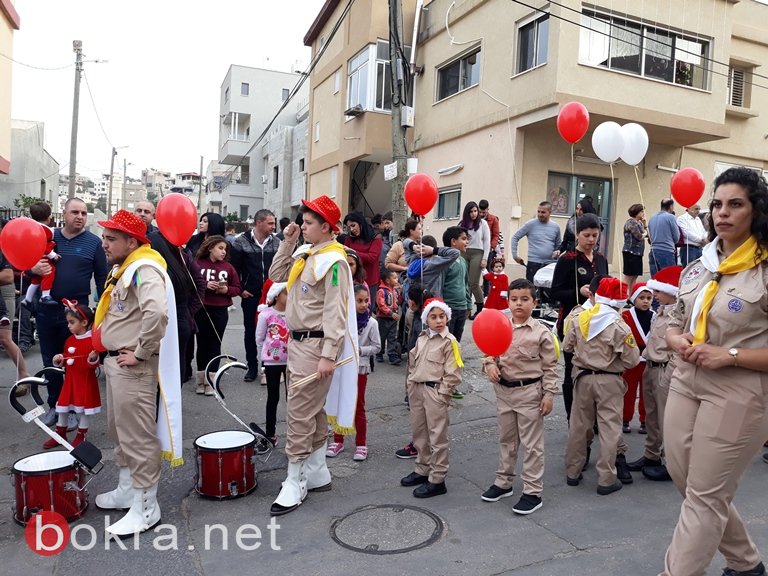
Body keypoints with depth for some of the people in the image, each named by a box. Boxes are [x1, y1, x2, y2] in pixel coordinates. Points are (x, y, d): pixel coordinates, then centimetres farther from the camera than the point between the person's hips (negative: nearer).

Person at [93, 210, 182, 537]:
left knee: (138, 436, -3)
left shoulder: (145, 270, -19)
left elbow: (157, 313, -36)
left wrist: (140, 352, -25)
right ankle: (127, 489, 37)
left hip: (134, 367, -11)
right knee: (119, 431, 21)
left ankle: (145, 507, 9)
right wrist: (110, 349, 16)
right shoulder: (122, 269, 14)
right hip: (115, 361, 11)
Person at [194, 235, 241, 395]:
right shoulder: (198, 264, -2)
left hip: (220, 311, 1)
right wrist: (205, 285, -17)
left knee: (215, 344, 5)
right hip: (201, 310, -1)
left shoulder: (228, 267, 5)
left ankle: (211, 381, 10)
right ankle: (201, 380, 18)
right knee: (202, 344, 8)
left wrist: (226, 290, -12)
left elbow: (237, 289, 7)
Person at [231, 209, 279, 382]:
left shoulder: (276, 242, 3)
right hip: (250, 295, -2)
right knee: (250, 331, 7)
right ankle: (252, 367, 19)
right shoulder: (241, 241, -5)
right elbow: (234, 267, -2)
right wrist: (240, 290, -5)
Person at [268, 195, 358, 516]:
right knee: (313, 410, 15)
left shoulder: (333, 261, -17)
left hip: (314, 345, -9)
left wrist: (329, 355, -24)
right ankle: (317, 472, 27)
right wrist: (287, 243, 8)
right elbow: (277, 276, 18)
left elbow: (335, 313, -21)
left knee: (300, 413, -4)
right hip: (297, 342, 9)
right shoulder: (305, 254, 10)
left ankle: (295, 481, 7)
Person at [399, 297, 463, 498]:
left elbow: (453, 374, -13)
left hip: (435, 392, -7)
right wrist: (412, 384, 11)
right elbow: (413, 362, 19)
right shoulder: (422, 338, 10)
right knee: (419, 432, 18)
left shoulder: (449, 342, -11)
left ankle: (437, 480, 10)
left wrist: (439, 393, -13)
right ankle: (423, 470, 35)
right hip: (417, 389, 8)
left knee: (437, 437, 1)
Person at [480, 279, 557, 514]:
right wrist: (490, 365, -13)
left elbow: (550, 367, -6)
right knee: (506, 440, 19)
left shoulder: (541, 333, -10)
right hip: (504, 390, 5)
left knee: (532, 444, 5)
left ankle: (533, 492, 17)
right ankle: (503, 482, 35)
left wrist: (549, 394, -9)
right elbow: (491, 353, 9)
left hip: (530, 392, -4)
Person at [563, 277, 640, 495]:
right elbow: (632, 360, -13)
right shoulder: (620, 326, -16)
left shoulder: (579, 319, -4)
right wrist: (614, 357, 7)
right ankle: (606, 480, 8)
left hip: (584, 378, 4)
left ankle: (572, 472, 24)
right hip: (609, 381, -4)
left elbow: (567, 346, 4)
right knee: (609, 429, 4)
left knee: (578, 426, 13)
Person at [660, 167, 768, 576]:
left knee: (704, 496, 2)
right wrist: (678, 341, -3)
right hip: (685, 383, 8)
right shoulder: (698, 268, 9)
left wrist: (730, 355, -20)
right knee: (687, 483, 19)